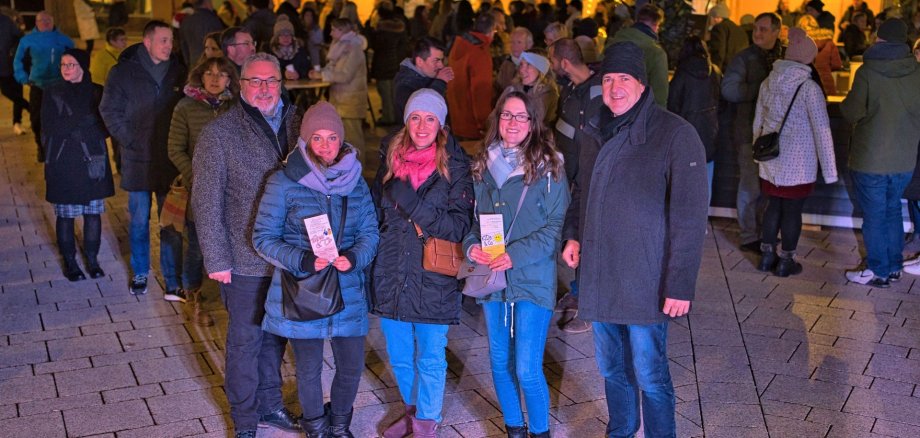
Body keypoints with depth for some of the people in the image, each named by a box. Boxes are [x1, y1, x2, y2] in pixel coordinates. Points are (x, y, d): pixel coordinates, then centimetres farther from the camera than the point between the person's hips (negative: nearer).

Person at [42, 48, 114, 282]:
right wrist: (88, 118, -16)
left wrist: (70, 127, -13)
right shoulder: (52, 93, 1)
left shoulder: (97, 92, 4)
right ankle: (69, 262, 18)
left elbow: (106, 128, -1)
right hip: (62, 164, -1)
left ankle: (92, 259, 20)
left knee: (93, 213, 6)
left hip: (93, 162, 1)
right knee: (65, 215, 4)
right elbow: (51, 128, -9)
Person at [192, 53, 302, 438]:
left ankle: (270, 404, 36)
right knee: (245, 339, 9)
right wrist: (216, 259, -12)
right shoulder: (219, 132, -9)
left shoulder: (296, 124, 4)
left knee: (276, 335, 18)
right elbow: (206, 203, -9)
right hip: (245, 260, -4)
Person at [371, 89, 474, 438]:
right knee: (399, 357, 18)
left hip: (433, 280, -4)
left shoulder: (454, 166, -7)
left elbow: (460, 225, -15)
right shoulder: (391, 160, 5)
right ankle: (413, 409, 42)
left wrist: (414, 205, -24)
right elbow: (376, 213, 14)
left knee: (430, 359, 7)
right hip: (391, 276, 4)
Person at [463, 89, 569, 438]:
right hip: (491, 278, 5)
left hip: (533, 279, -5)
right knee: (500, 362, 15)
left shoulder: (548, 168, -7)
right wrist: (472, 245, -7)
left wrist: (517, 254, -21)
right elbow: (471, 217, 14)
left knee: (527, 370, -5)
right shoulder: (483, 166, 7)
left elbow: (556, 226, -9)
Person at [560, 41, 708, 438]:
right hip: (598, 277, 6)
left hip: (645, 281, -6)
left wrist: (681, 284, -16)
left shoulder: (676, 135, -13)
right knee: (613, 369, 19)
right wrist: (572, 234, 4)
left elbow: (689, 218, -14)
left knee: (649, 376, 4)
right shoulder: (594, 133, 7)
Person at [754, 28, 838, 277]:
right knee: (792, 210, 6)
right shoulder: (809, 88, -14)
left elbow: (757, 123, 11)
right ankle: (786, 261, 16)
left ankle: (767, 256, 24)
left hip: (770, 161, 5)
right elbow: (822, 131, -13)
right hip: (798, 163, -5)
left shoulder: (768, 83, 2)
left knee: (774, 206, 17)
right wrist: (829, 170, -8)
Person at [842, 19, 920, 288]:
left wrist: (847, 103, 9)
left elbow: (852, 113, -12)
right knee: (892, 210, 19)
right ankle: (894, 267, 27)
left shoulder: (868, 72, -15)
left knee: (874, 216, 5)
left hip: (871, 159, -4)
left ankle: (879, 272, 12)